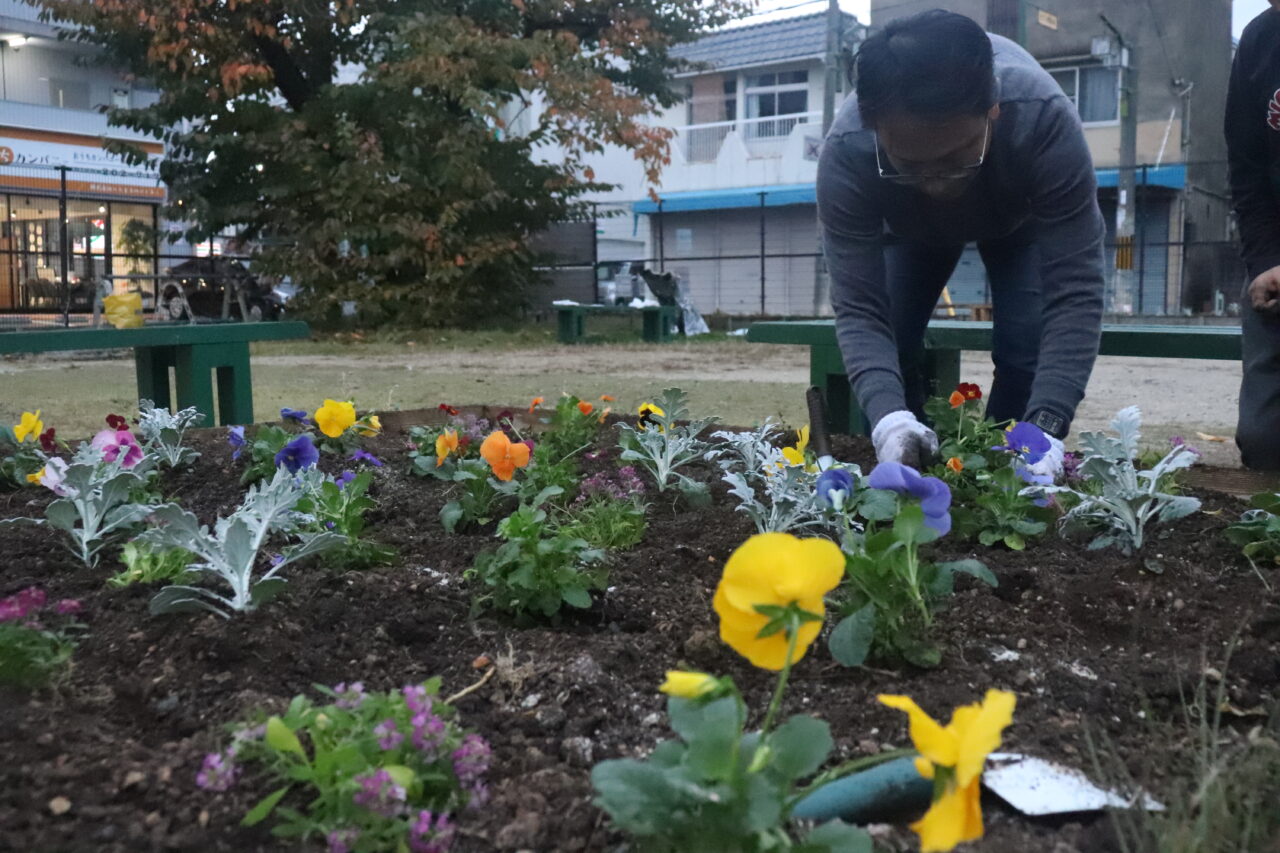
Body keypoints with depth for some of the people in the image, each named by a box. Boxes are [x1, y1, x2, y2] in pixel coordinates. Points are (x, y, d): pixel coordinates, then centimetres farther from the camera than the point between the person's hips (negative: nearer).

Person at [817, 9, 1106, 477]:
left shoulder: (1046, 121, -43)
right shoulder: (845, 153, -40)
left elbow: (1074, 291, -41)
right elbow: (858, 308, -38)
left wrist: (1045, 429, -53)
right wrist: (888, 416, -54)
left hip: (1023, 216, -1)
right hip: (909, 227, 1)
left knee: (1029, 350, -17)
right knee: (886, 349, -10)